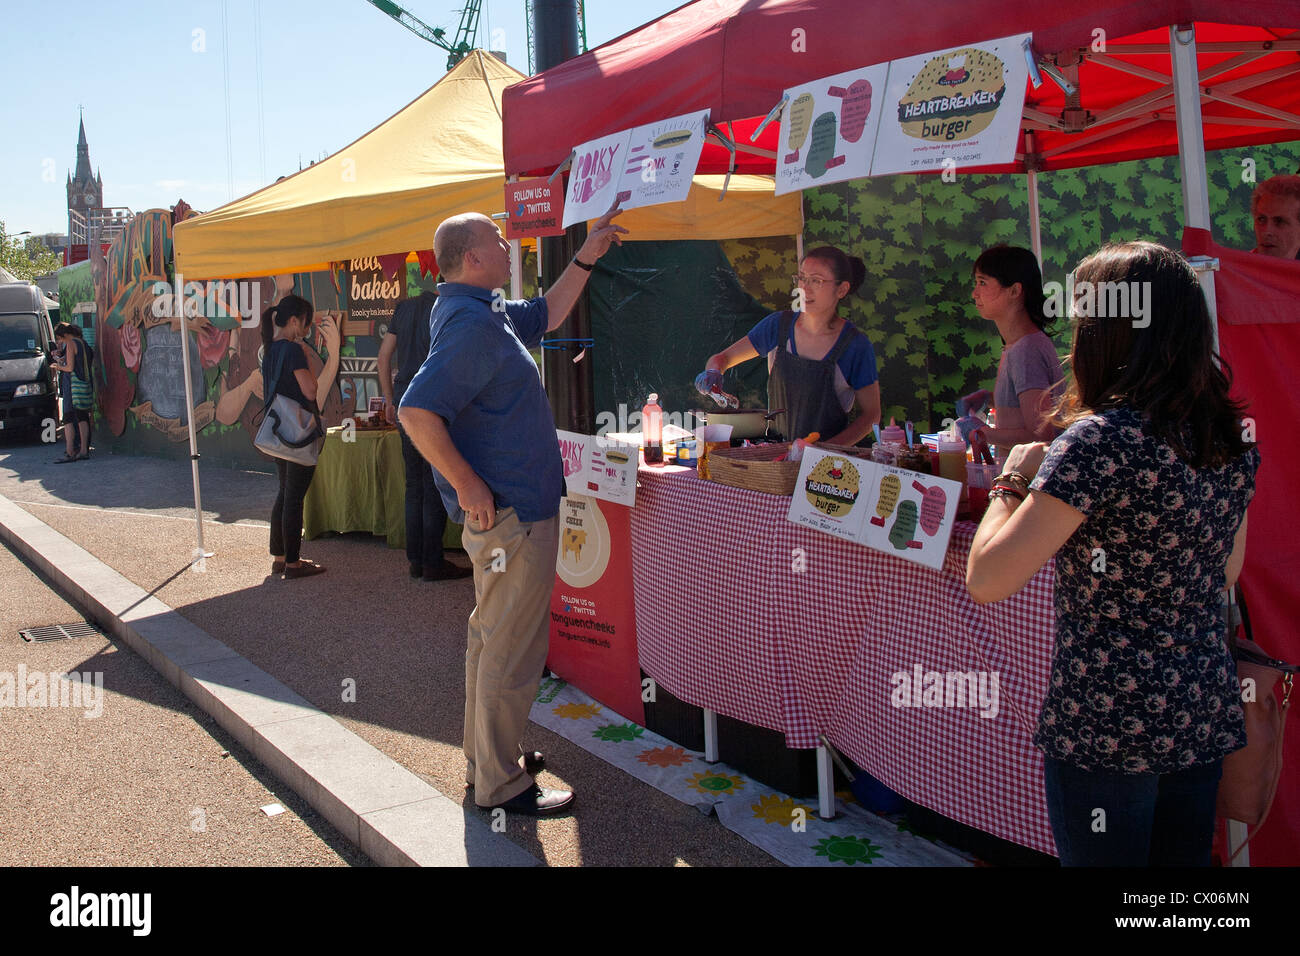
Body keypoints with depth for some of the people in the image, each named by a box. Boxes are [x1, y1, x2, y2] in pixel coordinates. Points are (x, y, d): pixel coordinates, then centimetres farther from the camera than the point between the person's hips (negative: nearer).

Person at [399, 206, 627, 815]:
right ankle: (500, 785, 10)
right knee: (511, 649, -1)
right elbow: (417, 412, -28)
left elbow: (544, 316, 30)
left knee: (492, 637, 20)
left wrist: (587, 257, 25)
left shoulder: (487, 312, 12)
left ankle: (486, 756, 34)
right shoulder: (470, 323, -20)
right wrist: (468, 486, -24)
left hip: (510, 510, 11)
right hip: (512, 513, -11)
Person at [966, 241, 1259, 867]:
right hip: (1205, 718, 7)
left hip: (1108, 729, -7)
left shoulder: (1100, 440, -21)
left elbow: (986, 580, -24)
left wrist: (1014, 481, -7)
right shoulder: (1232, 436, 3)